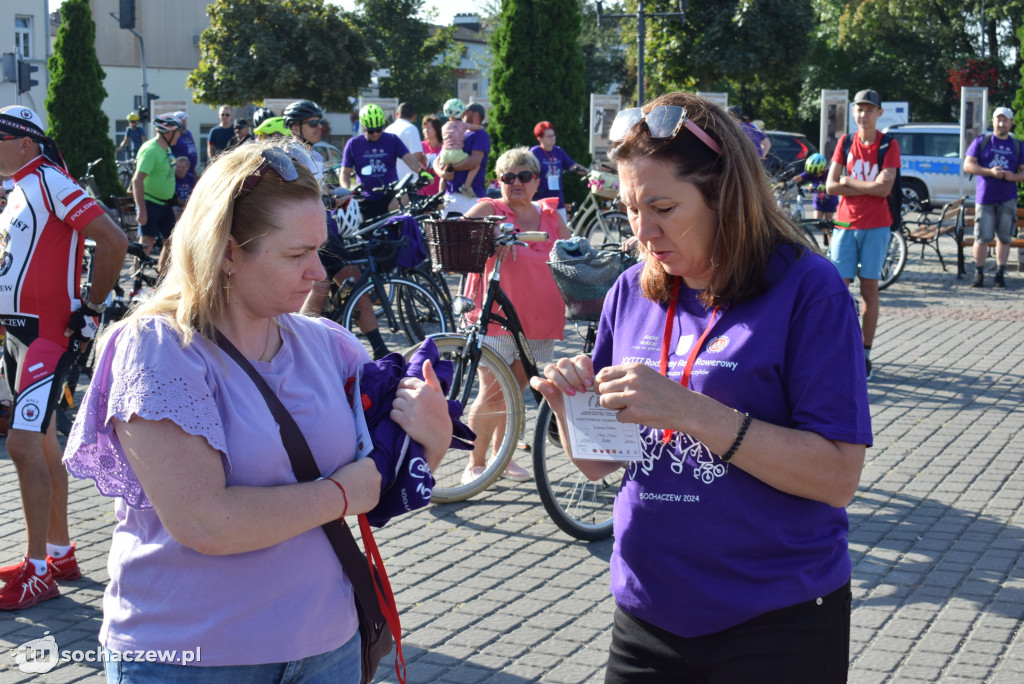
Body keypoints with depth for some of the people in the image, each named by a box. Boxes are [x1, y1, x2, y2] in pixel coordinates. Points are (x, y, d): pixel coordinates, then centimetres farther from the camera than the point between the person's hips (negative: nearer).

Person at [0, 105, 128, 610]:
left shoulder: (49, 182, -13)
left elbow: (113, 240, -23)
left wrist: (91, 308, -17)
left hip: (48, 333, -10)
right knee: (41, 443, 15)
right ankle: (59, 554, 26)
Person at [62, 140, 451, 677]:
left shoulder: (325, 344, 1)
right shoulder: (157, 348, -15)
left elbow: (387, 479, 8)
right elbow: (202, 523, -25)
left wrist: (432, 436, -13)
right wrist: (340, 494, -15)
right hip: (186, 660, -5)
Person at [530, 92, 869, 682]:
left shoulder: (805, 289, -11)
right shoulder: (632, 292, 3)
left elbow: (838, 476, -19)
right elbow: (598, 462, 9)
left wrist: (691, 411, -26)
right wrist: (569, 406, -12)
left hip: (778, 625, -4)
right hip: (647, 615, 5)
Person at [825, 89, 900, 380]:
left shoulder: (889, 145, 0)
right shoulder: (845, 143, 8)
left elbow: (883, 188, -13)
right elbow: (830, 186, -1)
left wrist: (848, 182, -8)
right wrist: (867, 187, -10)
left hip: (875, 227, -2)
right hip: (845, 224, 2)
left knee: (869, 288, 2)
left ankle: (865, 354, 8)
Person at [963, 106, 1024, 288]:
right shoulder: (982, 141, 6)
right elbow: (968, 165, 0)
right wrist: (990, 172, -14)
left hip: (1008, 199, 2)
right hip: (984, 197, -2)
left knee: (1004, 237, 2)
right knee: (982, 237, -6)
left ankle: (1000, 274, 10)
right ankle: (979, 274, 4)